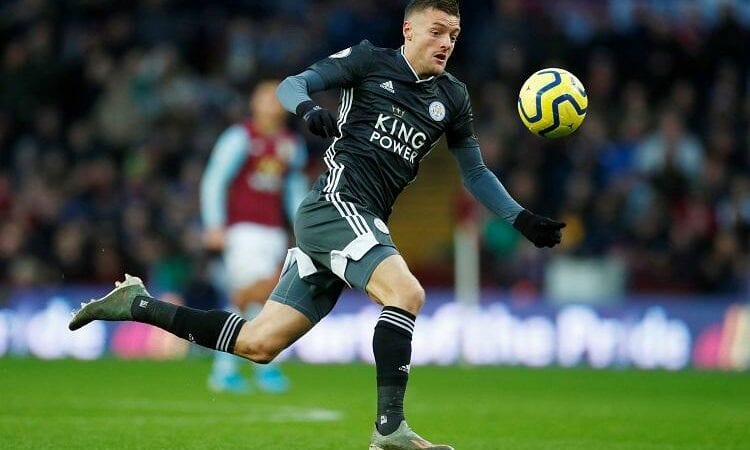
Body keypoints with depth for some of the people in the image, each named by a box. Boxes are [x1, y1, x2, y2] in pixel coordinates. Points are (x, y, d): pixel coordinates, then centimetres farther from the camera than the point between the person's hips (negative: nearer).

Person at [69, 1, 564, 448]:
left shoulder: (452, 98, 17)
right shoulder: (370, 61, 2)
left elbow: (476, 173, 26)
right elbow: (292, 86, -2)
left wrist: (522, 219, 16)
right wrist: (309, 110, -25)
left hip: (365, 224, 6)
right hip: (336, 203, -6)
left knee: (258, 343, 2)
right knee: (406, 293, -29)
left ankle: (137, 305, 15)